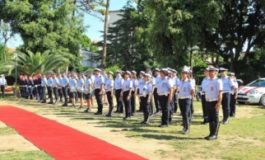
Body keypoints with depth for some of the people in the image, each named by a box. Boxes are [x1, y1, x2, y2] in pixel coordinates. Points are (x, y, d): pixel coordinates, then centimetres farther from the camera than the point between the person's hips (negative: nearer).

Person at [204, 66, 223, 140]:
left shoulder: (218, 81, -8)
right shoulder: (208, 81, 13)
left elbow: (220, 93, -13)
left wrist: (218, 103, -18)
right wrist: (206, 101, 12)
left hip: (214, 102, -7)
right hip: (208, 102, 7)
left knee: (215, 119, 0)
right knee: (210, 119, 11)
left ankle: (214, 135, 4)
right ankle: (211, 133, 18)